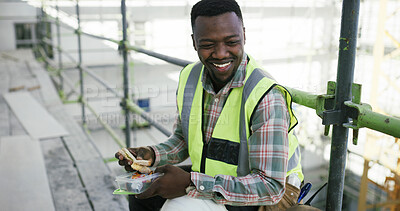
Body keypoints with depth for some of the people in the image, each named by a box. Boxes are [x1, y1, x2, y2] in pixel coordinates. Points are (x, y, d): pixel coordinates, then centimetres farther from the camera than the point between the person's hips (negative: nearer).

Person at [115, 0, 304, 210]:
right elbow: (183, 138, 8)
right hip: (213, 176, 6)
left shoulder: (267, 98, -29)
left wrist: (191, 185, -32)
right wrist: (152, 154, -13)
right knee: (142, 193, -1)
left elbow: (271, 187, -29)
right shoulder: (189, 76, -6)